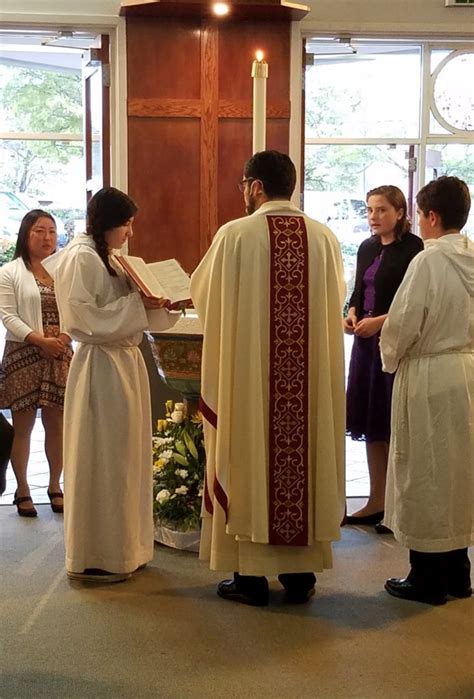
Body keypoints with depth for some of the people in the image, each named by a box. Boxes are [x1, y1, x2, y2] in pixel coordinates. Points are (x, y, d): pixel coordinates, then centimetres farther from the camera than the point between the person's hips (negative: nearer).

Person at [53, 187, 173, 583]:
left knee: (125, 458, 14)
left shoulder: (109, 258, 16)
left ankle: (121, 547, 24)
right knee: (101, 461, -3)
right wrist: (136, 303, -19)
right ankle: (93, 558, 7)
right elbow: (85, 318, -19)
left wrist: (159, 302, 6)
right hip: (100, 368, -10)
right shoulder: (80, 258, -12)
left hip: (126, 363, 10)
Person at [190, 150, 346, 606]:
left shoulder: (235, 235, -9)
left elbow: (202, 294, 3)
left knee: (250, 461, 6)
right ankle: (301, 572, 19)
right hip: (310, 377, 4)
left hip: (249, 373, -3)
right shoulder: (324, 237, 2)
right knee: (305, 457, 11)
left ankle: (251, 575, 13)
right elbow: (335, 305, 11)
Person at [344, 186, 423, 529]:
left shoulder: (413, 248, -10)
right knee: (371, 422, 11)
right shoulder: (367, 248, 13)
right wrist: (352, 314, 0)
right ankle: (377, 502, 22)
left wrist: (380, 321, -19)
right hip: (367, 343, 7)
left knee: (395, 425, -2)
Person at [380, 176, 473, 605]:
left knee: (425, 473, 4)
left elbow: (404, 325, -14)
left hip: (429, 377, -7)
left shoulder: (429, 261, -18)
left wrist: (391, 358, 4)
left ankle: (427, 577, 14)